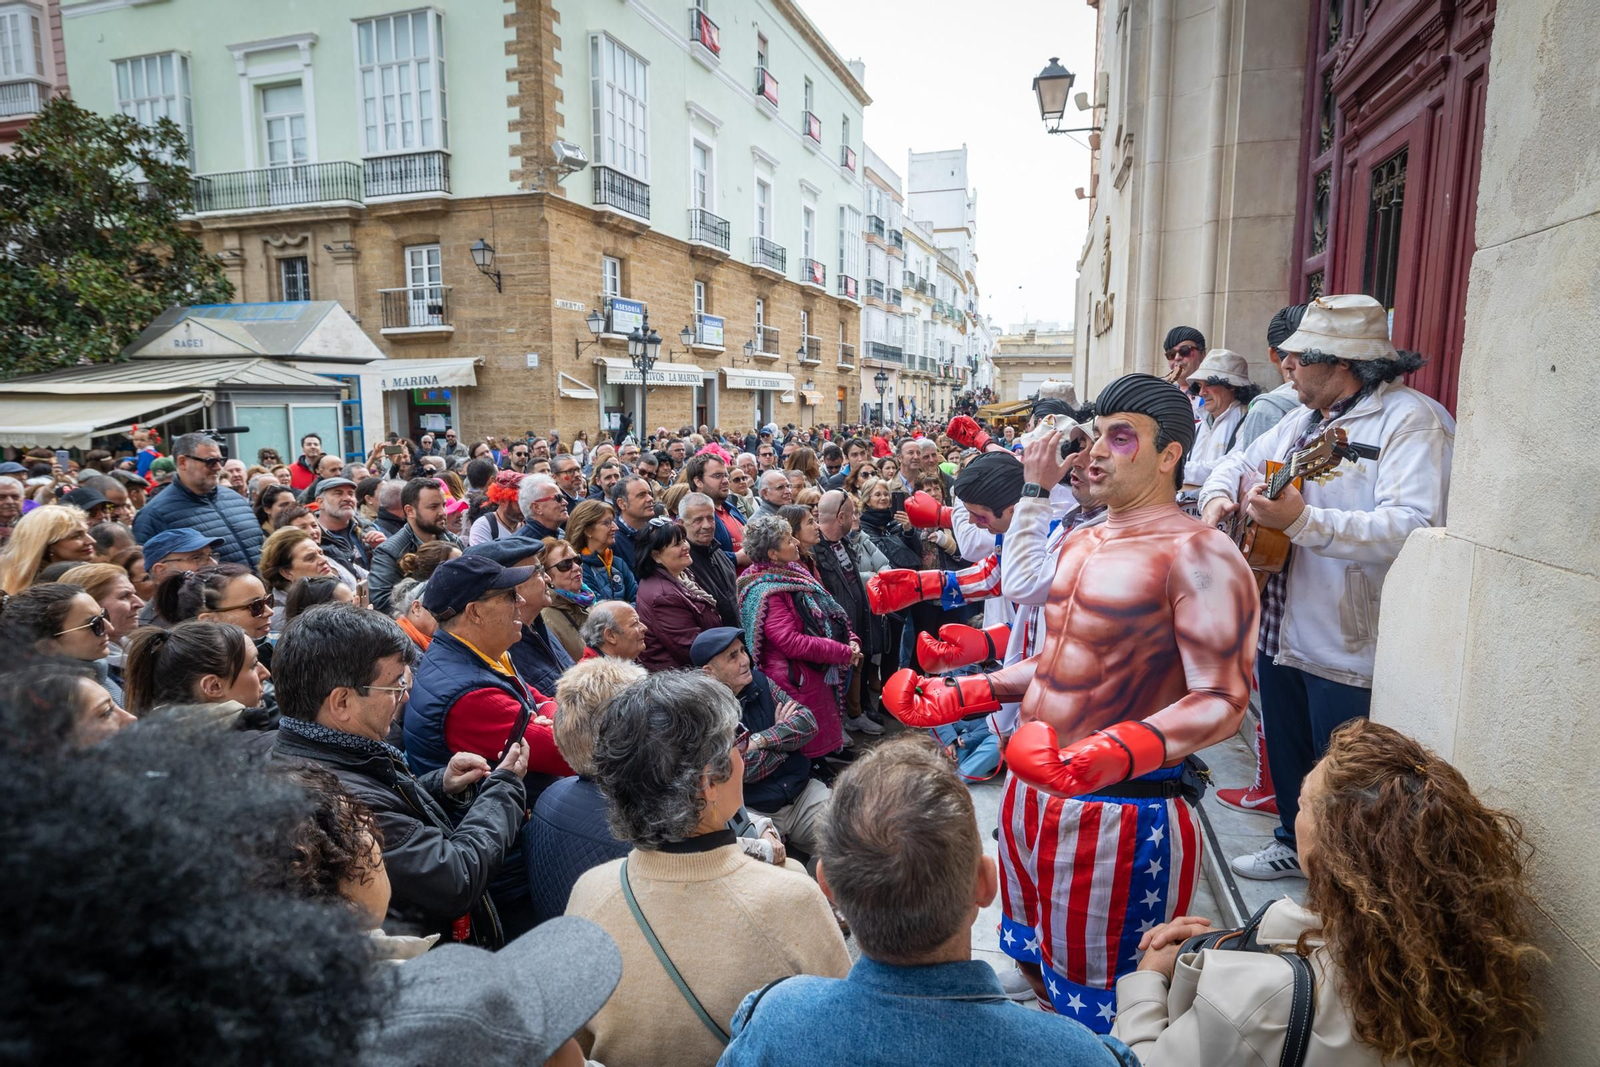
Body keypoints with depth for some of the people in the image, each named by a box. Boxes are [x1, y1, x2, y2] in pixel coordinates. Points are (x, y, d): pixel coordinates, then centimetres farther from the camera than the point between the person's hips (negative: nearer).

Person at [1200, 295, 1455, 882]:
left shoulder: (1412, 419, -17)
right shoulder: (1304, 419, 11)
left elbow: (1414, 528, -31)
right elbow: (1240, 462, 23)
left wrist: (1301, 519, -38)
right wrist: (1218, 497, 1)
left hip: (1349, 652, -9)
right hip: (1280, 633, 9)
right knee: (1286, 756, 25)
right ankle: (1295, 845, 46)